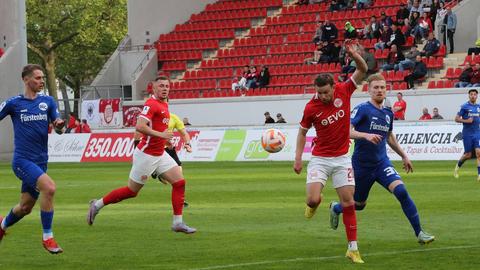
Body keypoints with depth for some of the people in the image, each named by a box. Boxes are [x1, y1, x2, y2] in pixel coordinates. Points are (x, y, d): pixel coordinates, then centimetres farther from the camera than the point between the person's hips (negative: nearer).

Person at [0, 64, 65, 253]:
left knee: (25, 207, 13)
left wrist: (59, 125, -17)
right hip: (22, 160, -5)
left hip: (40, 162, 5)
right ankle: (47, 237, -18)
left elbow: (58, 130, 5)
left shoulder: (48, 101, 8)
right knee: (49, 187, -28)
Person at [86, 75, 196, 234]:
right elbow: (139, 126, -29)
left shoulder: (164, 104, 11)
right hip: (146, 154, -9)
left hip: (160, 154, 9)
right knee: (132, 191, 2)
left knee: (179, 182, -2)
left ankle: (178, 222, 0)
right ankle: (97, 205, 19)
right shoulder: (151, 104, -18)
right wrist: (160, 134, -29)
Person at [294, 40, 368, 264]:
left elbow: (362, 71, -8)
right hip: (320, 159, -1)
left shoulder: (343, 92, -8)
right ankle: (314, 204, 24)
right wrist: (298, 158, -1)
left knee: (348, 202, -1)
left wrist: (355, 55, -27)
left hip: (341, 158, 1)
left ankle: (353, 248, 6)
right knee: (313, 199, -16)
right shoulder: (311, 108, -11)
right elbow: (303, 131, 3)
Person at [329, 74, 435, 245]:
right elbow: (347, 131, -22)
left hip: (382, 163, 4)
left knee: (401, 190, -20)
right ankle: (335, 208, 48)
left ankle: (419, 233, -18)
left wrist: (404, 156, 27)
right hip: (362, 165, -4)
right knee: (359, 205, 12)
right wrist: (366, 135, -38)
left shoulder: (388, 114, 9)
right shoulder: (362, 109, -11)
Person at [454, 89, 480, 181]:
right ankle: (458, 166, 33)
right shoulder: (465, 106, -5)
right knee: (468, 155, 2)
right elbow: (456, 119, -6)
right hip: (467, 134, -3)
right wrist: (466, 121, -19)